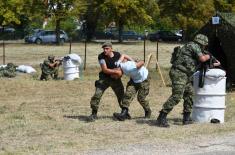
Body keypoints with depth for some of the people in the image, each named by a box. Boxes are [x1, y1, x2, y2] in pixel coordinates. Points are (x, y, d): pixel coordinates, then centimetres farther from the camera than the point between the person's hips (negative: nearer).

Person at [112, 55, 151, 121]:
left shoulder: (128, 68, -38)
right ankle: (123, 114, -21)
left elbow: (142, 62, -38)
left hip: (143, 79, -7)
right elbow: (123, 56, 3)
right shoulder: (118, 64, -14)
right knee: (128, 94, -13)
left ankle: (148, 112, 26)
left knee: (141, 98, -2)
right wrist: (132, 60, 0)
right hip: (134, 80, 7)